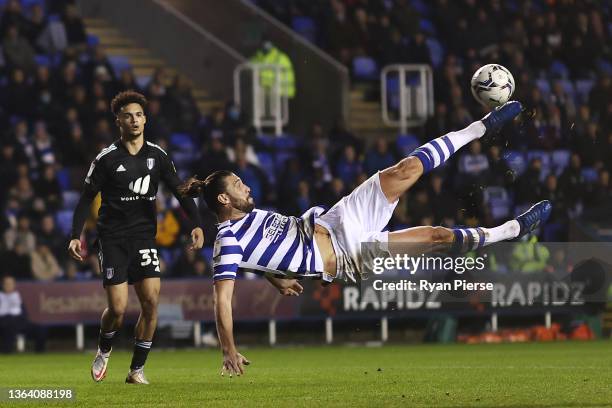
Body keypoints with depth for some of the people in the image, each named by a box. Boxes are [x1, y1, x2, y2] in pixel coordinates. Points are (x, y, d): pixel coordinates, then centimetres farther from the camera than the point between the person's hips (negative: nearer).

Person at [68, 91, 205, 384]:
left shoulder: (157, 156, 4)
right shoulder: (107, 158, -4)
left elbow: (180, 191, 7)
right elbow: (86, 198, 0)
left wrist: (196, 224, -6)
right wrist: (76, 236, -8)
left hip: (144, 237, 3)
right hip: (113, 239, -3)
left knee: (151, 301, -10)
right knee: (118, 308, -10)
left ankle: (137, 369, 3)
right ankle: (104, 351, 23)